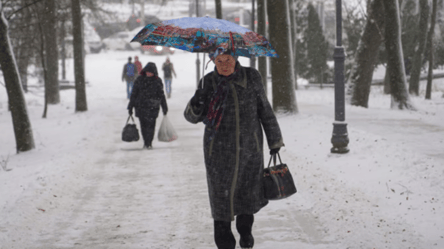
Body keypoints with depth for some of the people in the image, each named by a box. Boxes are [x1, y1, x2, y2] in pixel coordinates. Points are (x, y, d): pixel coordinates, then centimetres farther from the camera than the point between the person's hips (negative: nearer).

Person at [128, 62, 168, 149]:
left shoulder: (157, 81, 4)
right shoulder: (139, 79, 4)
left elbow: (161, 94, 11)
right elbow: (134, 93, 9)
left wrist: (164, 107, 11)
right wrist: (130, 106, 9)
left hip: (153, 107, -1)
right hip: (141, 106, 1)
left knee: (150, 125, -6)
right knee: (143, 125, 4)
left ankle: (149, 143, 7)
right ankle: (145, 142, 21)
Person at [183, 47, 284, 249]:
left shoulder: (251, 77, 1)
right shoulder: (208, 82, -1)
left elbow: (265, 110, 10)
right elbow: (192, 117, -1)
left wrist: (274, 139, 14)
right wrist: (195, 106, -24)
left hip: (250, 148, 1)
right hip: (219, 151, -1)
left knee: (249, 193, 11)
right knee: (221, 194, 0)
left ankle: (245, 231, 36)